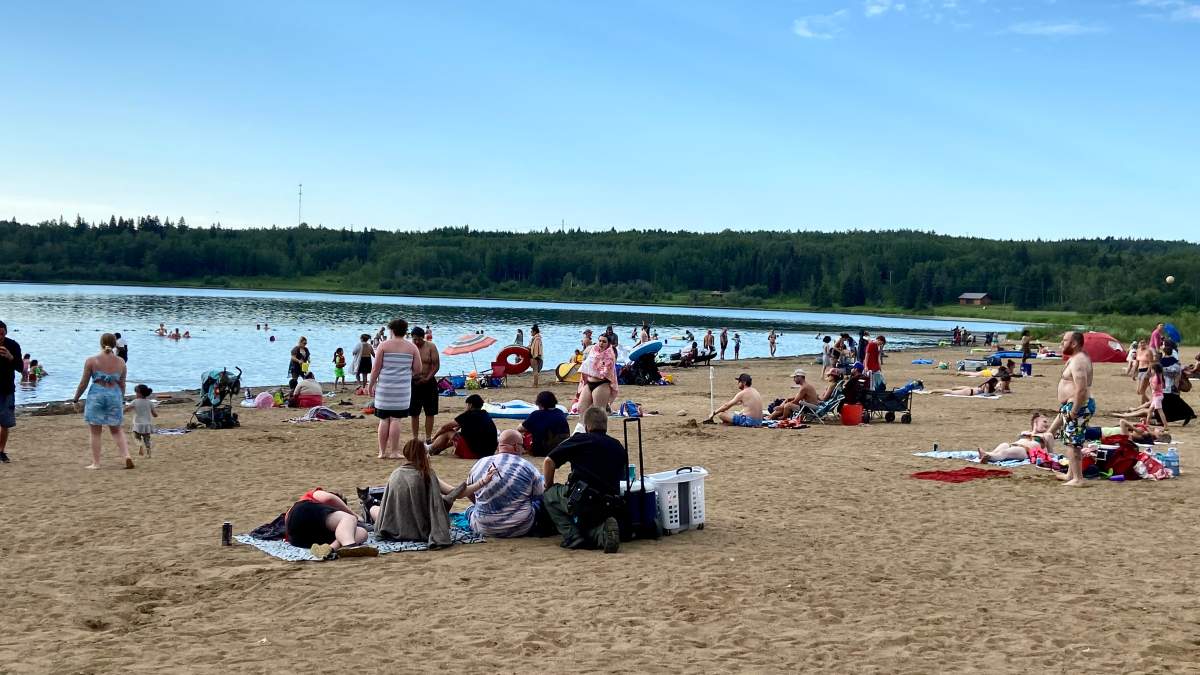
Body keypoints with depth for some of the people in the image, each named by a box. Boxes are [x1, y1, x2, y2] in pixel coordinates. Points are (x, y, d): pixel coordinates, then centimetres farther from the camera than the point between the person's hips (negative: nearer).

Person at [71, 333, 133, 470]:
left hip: (96, 395, -2)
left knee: (96, 432, 7)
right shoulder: (120, 362, 0)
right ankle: (127, 456, -1)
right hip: (114, 396, 3)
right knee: (117, 430, 15)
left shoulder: (91, 361, -7)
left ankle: (96, 463, 11)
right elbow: (122, 384, 8)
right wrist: (122, 401, 21)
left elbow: (84, 382, -4)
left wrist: (76, 398, 8)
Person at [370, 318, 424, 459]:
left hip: (384, 388, 0)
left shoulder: (383, 345, -2)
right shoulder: (412, 347, 1)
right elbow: (418, 369, 1)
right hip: (403, 389, 0)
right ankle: (394, 452, 1)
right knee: (396, 420, 1)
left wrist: (370, 385, 5)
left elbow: (376, 368, -3)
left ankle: (382, 451, 11)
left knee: (384, 420, 7)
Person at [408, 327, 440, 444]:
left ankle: (428, 438, 11)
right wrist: (410, 375, -19)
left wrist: (427, 378, -15)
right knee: (414, 413, 5)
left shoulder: (431, 347, -4)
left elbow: (436, 365, -5)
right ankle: (415, 438, 14)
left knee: (430, 412, 3)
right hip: (413, 382, 0)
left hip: (429, 382, 0)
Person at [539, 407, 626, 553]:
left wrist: (549, 487, 21)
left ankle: (573, 538, 4)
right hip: (610, 506, 5)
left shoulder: (580, 439, 6)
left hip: (582, 500, -5)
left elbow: (548, 461, 4)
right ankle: (602, 531, -2)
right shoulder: (619, 447, 17)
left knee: (549, 496, 21)